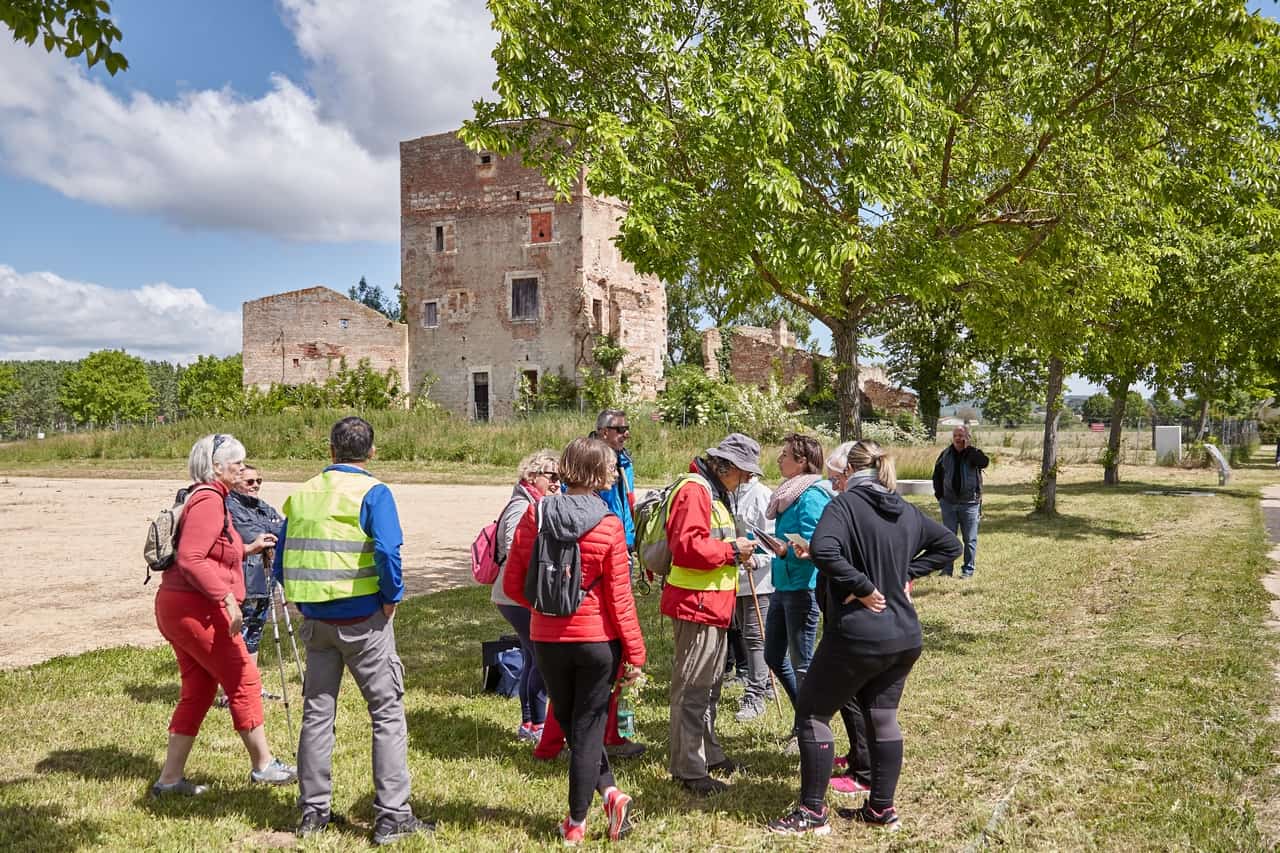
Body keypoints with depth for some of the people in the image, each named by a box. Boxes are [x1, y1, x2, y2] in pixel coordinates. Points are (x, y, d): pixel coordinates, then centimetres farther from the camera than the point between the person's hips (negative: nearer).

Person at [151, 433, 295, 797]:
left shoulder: (202, 497, 17)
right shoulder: (209, 500, -16)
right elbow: (191, 560, -25)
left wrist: (248, 548, 20)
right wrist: (228, 598, -25)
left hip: (175, 607, 11)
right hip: (195, 608, -11)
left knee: (197, 691, 15)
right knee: (244, 682, 1)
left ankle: (170, 777, 19)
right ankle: (263, 765, 13)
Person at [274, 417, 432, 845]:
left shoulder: (302, 493, 8)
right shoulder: (372, 492, -10)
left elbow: (282, 559, 10)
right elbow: (387, 550, -24)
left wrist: (305, 605, 16)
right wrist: (392, 598, -11)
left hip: (315, 619, 5)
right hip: (363, 618, -5)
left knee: (317, 713, 14)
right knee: (387, 713, 3)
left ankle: (313, 811, 22)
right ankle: (392, 815, 4)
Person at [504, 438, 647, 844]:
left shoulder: (534, 515, -6)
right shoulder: (608, 527, -14)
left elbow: (512, 584, -1)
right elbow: (619, 598, -12)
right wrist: (634, 654, -3)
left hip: (547, 639, 2)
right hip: (598, 641, -2)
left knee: (568, 720, 21)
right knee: (588, 727, 10)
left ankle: (609, 791, 15)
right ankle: (577, 819, 17)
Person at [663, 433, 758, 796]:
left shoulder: (716, 492, 18)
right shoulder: (694, 490, -17)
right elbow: (688, 546, -27)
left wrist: (736, 547, 7)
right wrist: (732, 550, -17)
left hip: (715, 603, 11)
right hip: (696, 602, -11)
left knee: (710, 684, 20)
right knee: (692, 688, -5)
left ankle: (707, 752, 33)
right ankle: (688, 769, 1)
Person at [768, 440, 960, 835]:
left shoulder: (845, 503, -12)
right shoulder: (907, 512, 9)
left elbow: (822, 550, -30)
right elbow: (950, 545, 21)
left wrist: (864, 587, -20)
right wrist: (905, 573, 12)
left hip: (858, 636, -7)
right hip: (906, 636, 7)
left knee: (812, 711, 6)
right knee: (883, 718, 18)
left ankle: (812, 812, 10)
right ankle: (882, 808, 27)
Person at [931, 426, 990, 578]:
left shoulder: (973, 453, -3)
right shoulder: (945, 455, 5)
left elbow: (984, 462, -26)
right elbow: (937, 476, 13)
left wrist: (969, 448, -20)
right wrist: (939, 496, 7)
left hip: (970, 503, -2)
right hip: (949, 503, 3)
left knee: (970, 539, 4)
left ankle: (968, 570, 12)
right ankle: (946, 570, 11)